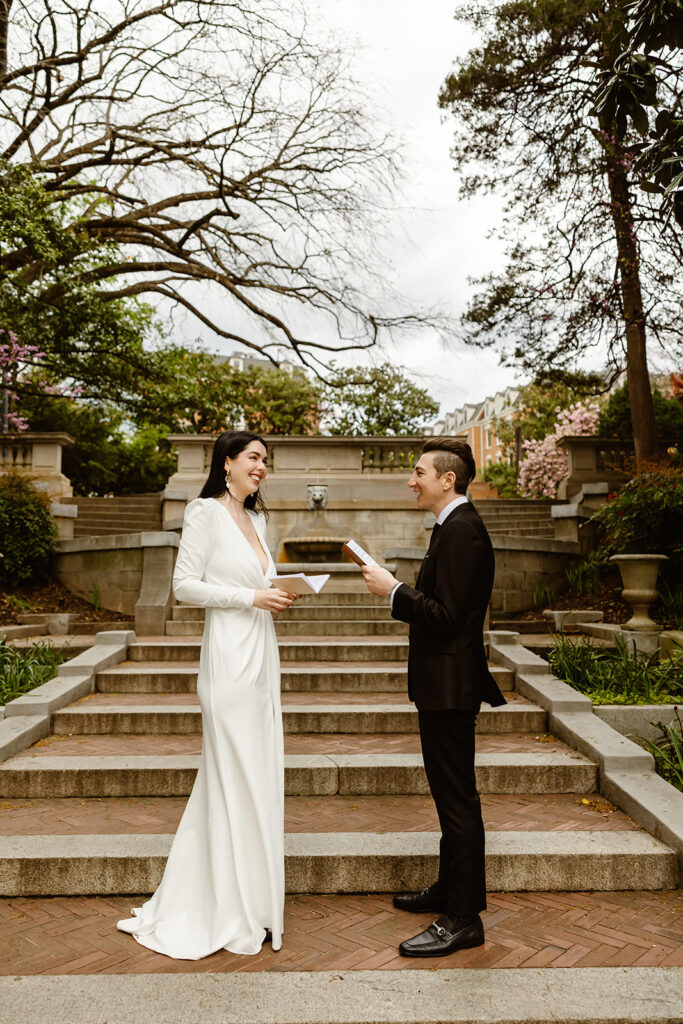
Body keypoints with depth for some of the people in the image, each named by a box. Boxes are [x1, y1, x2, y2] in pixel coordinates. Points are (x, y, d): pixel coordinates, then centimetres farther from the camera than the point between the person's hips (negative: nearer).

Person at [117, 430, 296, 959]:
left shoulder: (256, 518, 15)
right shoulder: (206, 513, -9)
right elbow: (186, 585, -13)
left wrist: (277, 595, 4)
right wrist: (252, 597, -15)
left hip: (261, 654, 8)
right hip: (229, 655, -8)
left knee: (260, 772, 13)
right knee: (236, 777, 0)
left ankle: (251, 899, 28)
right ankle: (234, 910, 16)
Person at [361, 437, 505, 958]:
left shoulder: (461, 530, -19)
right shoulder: (455, 526, 14)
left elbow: (446, 616, -24)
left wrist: (394, 590, -17)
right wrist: (399, 588, 10)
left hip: (450, 685, -11)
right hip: (445, 683, 11)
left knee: (458, 801, 0)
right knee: (451, 796, 21)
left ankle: (463, 919, 13)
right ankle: (450, 890, 37)